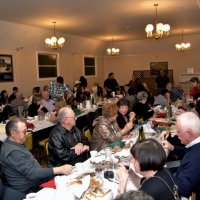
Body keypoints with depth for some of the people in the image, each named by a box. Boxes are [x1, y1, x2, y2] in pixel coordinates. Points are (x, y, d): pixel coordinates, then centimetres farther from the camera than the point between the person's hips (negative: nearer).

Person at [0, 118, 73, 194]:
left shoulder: (14, 144, 6)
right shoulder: (12, 152, -26)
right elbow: (31, 173, -30)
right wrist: (59, 170, -32)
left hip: (35, 181, 9)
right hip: (30, 189, -9)